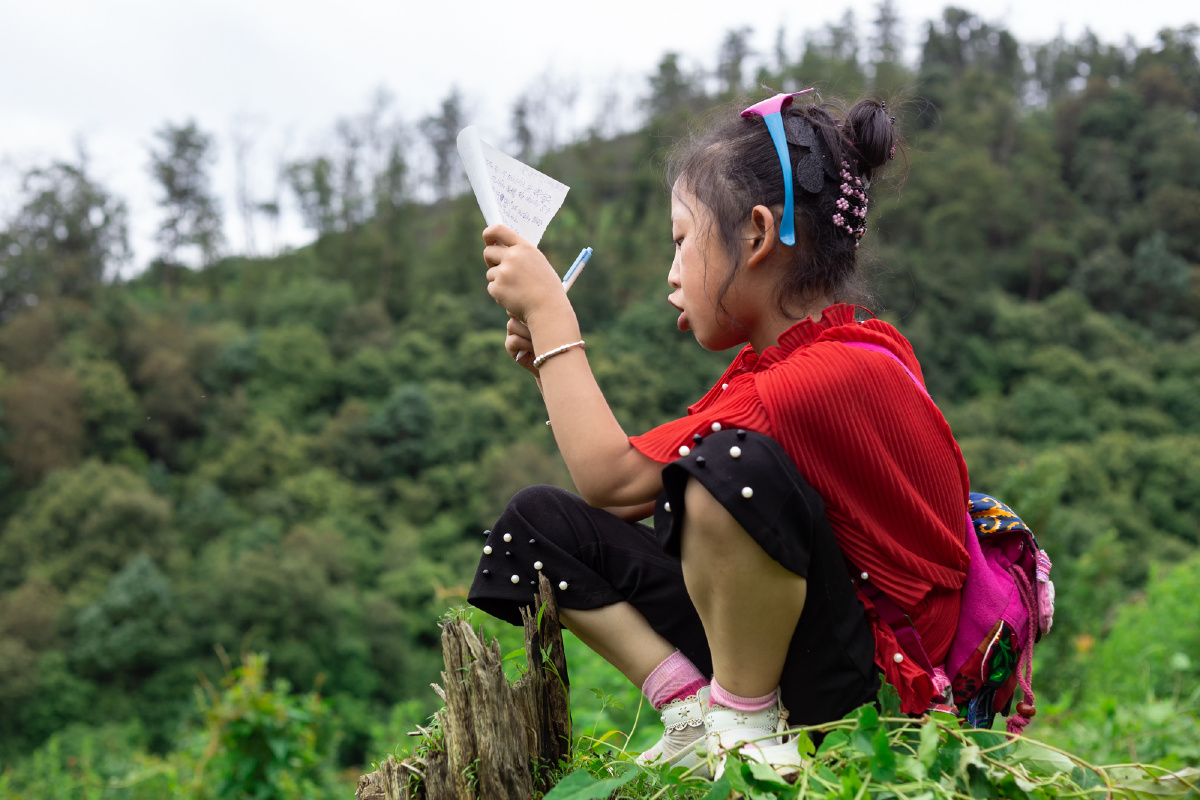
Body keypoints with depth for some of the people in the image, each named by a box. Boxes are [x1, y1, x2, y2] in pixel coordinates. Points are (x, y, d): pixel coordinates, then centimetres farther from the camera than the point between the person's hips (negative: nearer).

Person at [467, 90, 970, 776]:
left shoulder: (831, 375, -22)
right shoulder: (783, 358, 11)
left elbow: (613, 479, -19)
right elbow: (632, 497, 8)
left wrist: (551, 312, -11)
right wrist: (550, 355, 6)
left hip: (861, 685, -9)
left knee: (735, 465, -36)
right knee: (539, 521, 2)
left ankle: (745, 719, -15)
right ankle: (696, 712, -5)